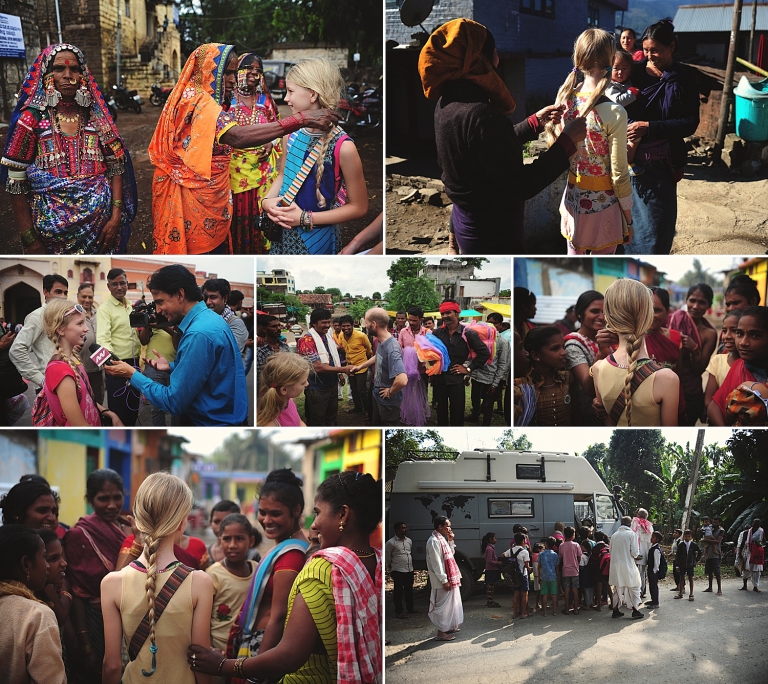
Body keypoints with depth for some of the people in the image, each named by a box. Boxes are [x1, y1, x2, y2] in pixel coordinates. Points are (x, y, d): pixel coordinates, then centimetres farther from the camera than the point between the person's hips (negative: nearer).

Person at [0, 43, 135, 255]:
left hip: (101, 221, 2)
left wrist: (116, 216, -9)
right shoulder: (31, 119, -5)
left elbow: (116, 167, 4)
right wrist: (30, 240, -10)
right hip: (53, 226, -2)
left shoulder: (97, 116, 4)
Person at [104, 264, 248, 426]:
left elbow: (173, 403, -20)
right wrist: (171, 367, 11)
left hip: (214, 423, -9)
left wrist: (132, 375, -9)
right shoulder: (207, 318, 7)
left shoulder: (199, 334, -23)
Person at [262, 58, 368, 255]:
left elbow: (359, 207, -14)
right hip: (283, 236, 5)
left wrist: (305, 218, -17)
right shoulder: (292, 135, -1)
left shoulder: (343, 147, -20)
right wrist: (267, 200, -4)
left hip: (316, 241, -5)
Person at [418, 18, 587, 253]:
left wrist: (535, 122, 17)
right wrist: (567, 142, -18)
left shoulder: (448, 102, 0)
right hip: (493, 231, -9)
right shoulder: (479, 115, -30)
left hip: (467, 218, 9)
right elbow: (521, 186, -25)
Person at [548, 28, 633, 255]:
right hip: (602, 204, -5)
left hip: (573, 199, 5)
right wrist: (629, 219, -5)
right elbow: (619, 175, -16)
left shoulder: (564, 100, -6)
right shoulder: (614, 114, -23)